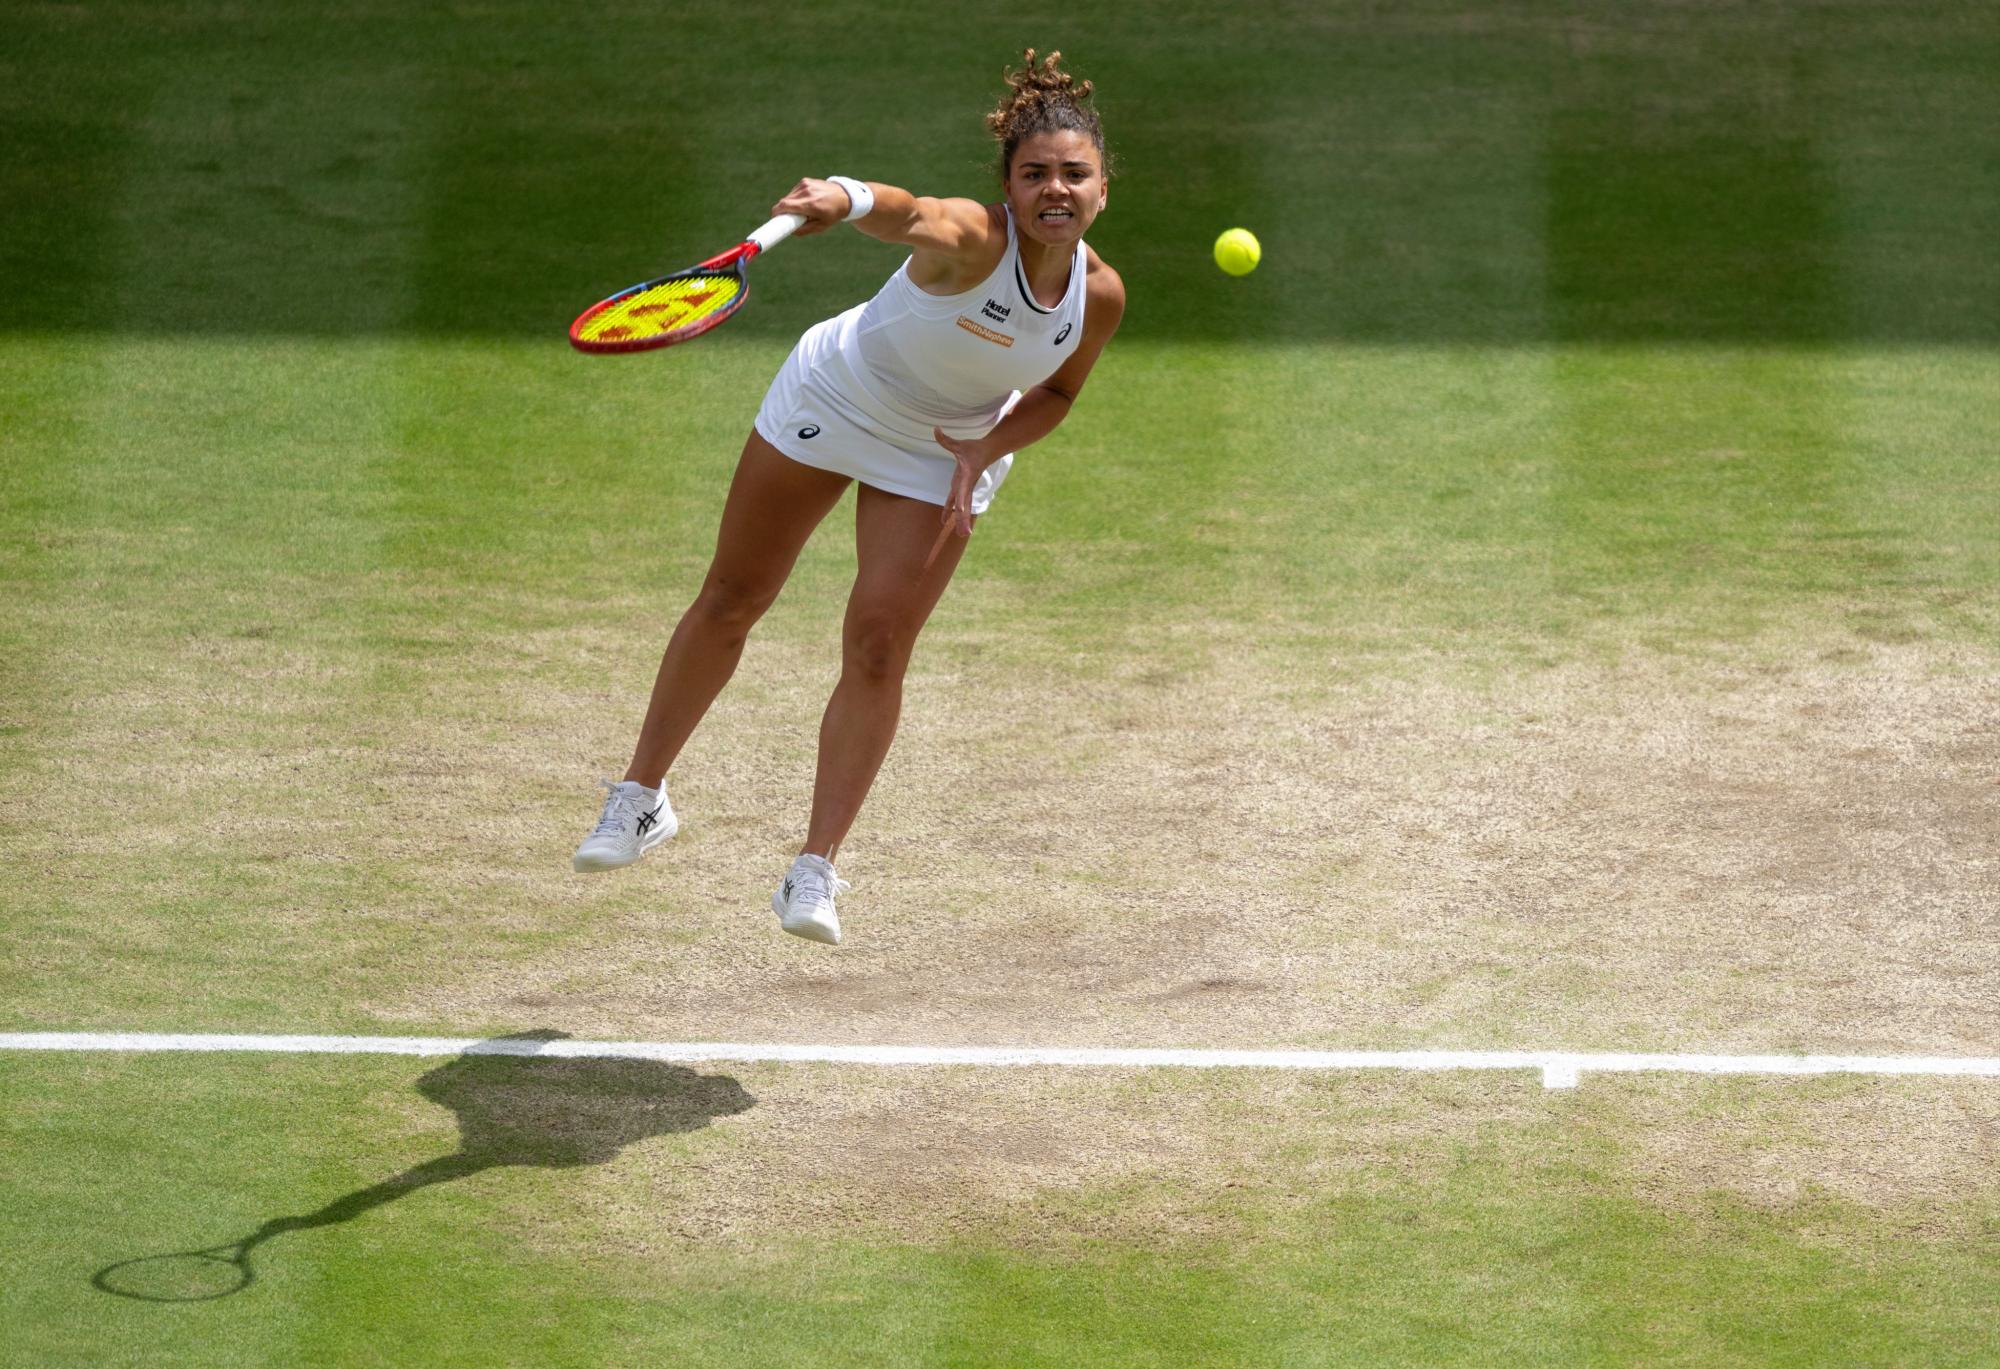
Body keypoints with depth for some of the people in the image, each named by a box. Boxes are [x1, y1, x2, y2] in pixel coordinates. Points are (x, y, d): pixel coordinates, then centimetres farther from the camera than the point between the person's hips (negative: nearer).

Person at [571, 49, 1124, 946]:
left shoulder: (1098, 294, -19)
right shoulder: (970, 240, -34)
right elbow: (911, 216, -60)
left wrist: (987, 449, -17)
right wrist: (848, 199, -82)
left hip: (943, 459, 2)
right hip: (832, 399, -2)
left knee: (877, 650, -8)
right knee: (730, 603, 8)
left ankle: (814, 872, 1)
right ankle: (641, 797, 27)